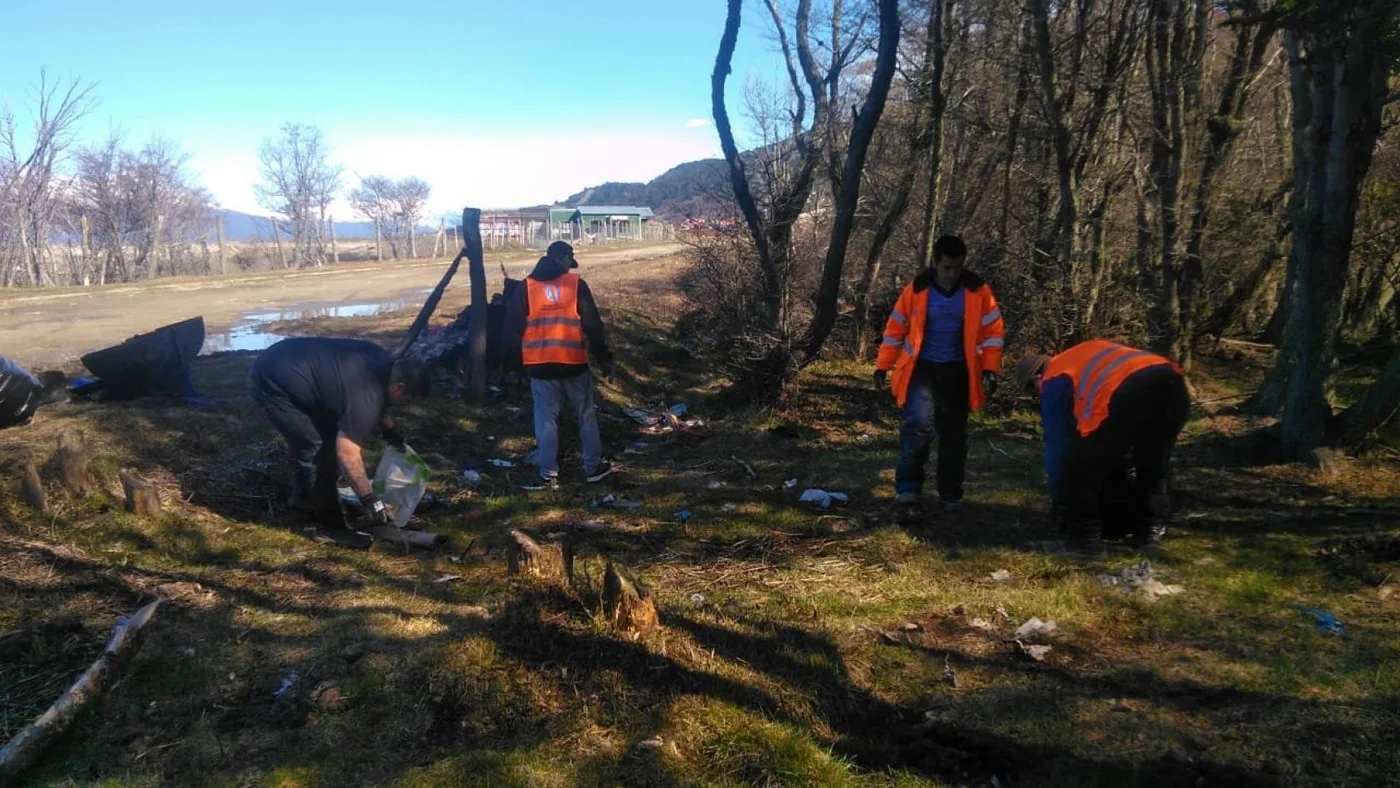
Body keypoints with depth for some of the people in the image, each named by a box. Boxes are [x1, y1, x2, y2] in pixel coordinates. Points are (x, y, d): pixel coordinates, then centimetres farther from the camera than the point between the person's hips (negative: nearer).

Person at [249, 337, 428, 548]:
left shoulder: (384, 363, 0)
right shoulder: (365, 397, -26)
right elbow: (347, 453, -24)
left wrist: (389, 429, 25)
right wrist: (370, 500, -19)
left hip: (287, 365, 10)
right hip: (273, 383, -10)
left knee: (329, 438, 18)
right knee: (319, 450, -7)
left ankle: (303, 497, 36)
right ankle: (333, 527, 4)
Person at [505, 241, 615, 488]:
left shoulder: (525, 288, 4)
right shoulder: (576, 284, -2)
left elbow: (513, 329, 4)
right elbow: (593, 325, -3)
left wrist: (520, 359, 15)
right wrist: (604, 357, 3)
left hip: (540, 366, 1)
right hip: (574, 364, -1)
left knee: (546, 421, 7)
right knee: (586, 416, 13)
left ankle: (548, 475, 9)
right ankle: (593, 467, 20)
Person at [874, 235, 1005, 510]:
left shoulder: (978, 291, -5)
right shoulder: (917, 289, -7)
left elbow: (993, 331, 1)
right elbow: (896, 328, 1)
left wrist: (990, 369, -8)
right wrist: (883, 366, 1)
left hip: (958, 372, 2)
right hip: (922, 368, -2)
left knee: (954, 433, 9)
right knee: (919, 423, -20)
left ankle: (951, 493, 21)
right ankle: (908, 485, -9)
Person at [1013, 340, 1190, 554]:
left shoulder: (1054, 380, 20)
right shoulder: (1087, 353, 39)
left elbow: (1056, 442, 21)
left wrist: (1059, 502, 32)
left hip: (1125, 397, -7)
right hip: (1173, 386, 7)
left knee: (1078, 468, 13)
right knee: (1155, 461, 31)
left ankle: (1087, 535, 17)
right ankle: (1152, 526, 35)